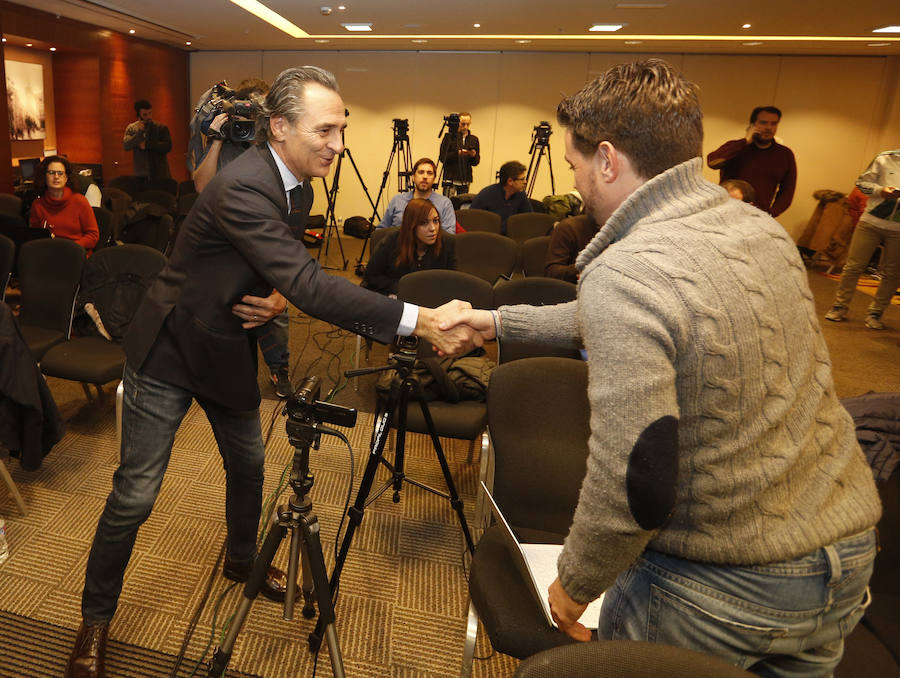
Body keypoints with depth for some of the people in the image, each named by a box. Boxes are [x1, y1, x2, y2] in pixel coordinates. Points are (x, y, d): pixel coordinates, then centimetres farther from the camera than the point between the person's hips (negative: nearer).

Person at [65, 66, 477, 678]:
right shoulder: (241, 186, -30)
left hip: (228, 347, 8)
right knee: (135, 495, 1)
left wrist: (273, 303, -13)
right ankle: (96, 618, 25)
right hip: (169, 350, -7)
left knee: (249, 465, 18)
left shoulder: (299, 188, -1)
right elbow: (309, 285, -40)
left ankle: (242, 559, 45)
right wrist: (418, 321, -43)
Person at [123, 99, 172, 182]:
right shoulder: (131, 128, 9)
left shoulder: (161, 128, 4)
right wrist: (139, 132, -14)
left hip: (159, 174, -1)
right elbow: (126, 146, -4)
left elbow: (167, 146, -8)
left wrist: (147, 145, -10)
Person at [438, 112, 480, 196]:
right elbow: (442, 157, -3)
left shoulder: (474, 139, 13)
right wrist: (457, 154, -17)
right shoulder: (449, 137, 3)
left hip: (465, 180, 3)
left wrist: (474, 156, -9)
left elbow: (476, 162, 13)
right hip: (451, 179, -3)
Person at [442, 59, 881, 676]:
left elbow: (633, 487, -29)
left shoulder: (624, 275, -27)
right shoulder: (760, 228, 0)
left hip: (722, 590, -7)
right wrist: (501, 320, 20)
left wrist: (574, 586, -8)